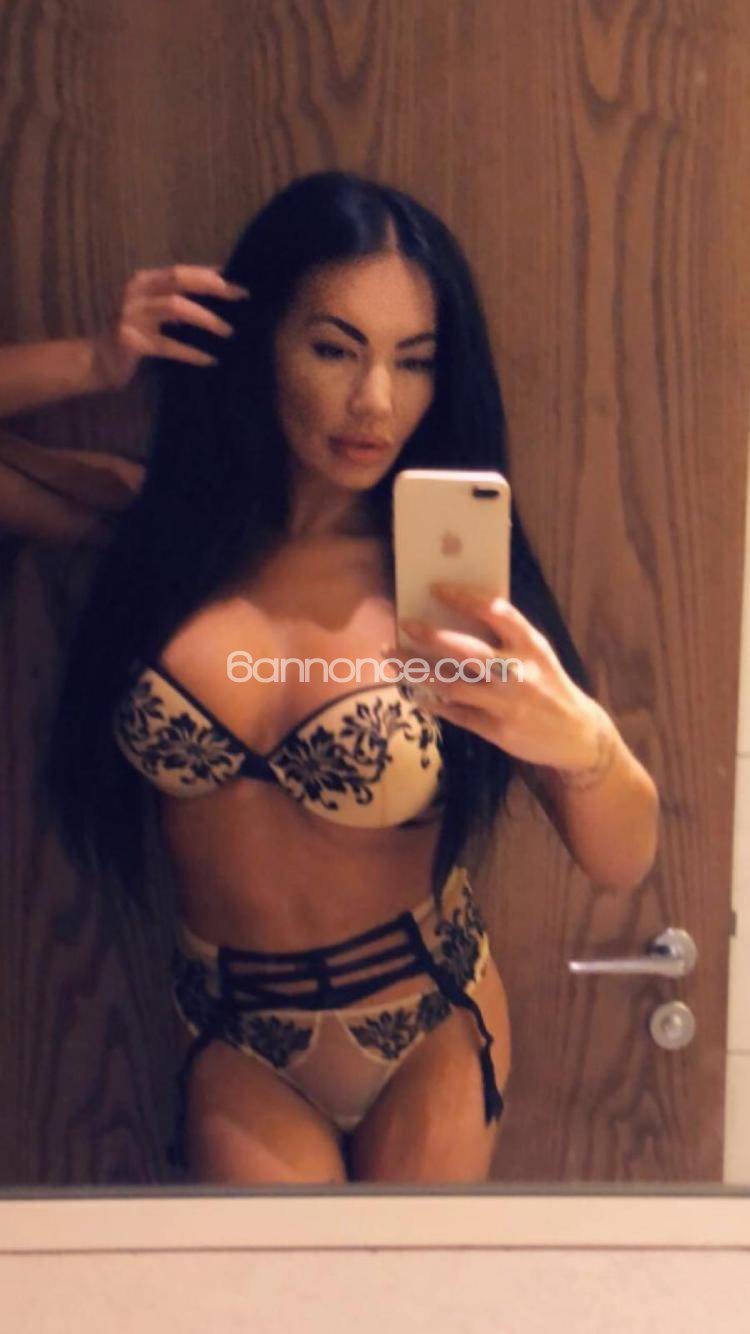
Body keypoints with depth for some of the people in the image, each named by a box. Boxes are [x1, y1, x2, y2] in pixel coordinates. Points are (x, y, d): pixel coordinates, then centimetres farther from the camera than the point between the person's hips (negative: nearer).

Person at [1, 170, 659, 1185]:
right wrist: (100, 365, -18)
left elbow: (622, 863, -17)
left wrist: (582, 739, -37)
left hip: (428, 1031, 0)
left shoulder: (455, 572, -16)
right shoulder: (161, 527, -11)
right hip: (235, 1038, 1)